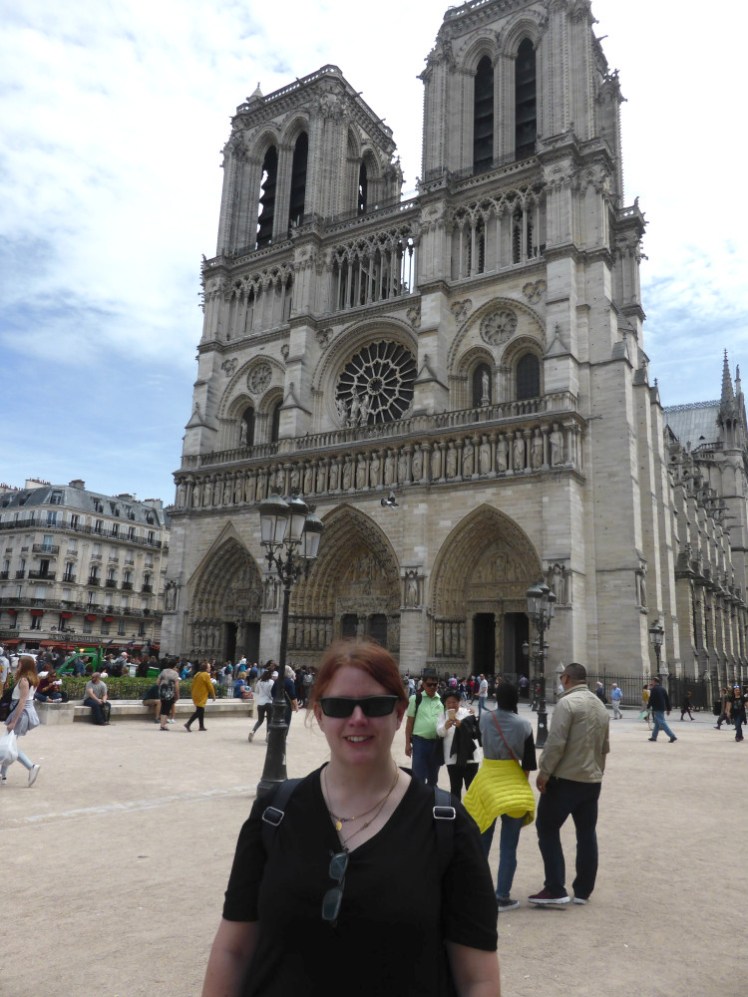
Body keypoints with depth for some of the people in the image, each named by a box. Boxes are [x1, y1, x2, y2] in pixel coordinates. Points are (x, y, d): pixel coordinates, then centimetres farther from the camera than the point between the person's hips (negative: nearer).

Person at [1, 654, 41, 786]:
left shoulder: (24, 680, -19)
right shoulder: (32, 678, 9)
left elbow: (22, 702, -23)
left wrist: (13, 721, -22)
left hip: (22, 713, -10)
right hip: (28, 711, 10)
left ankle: (32, 766, -12)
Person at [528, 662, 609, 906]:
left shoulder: (567, 702, -15)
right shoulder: (600, 705, 11)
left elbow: (556, 742, -21)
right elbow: (604, 747, 17)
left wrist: (544, 772, -14)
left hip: (565, 778, -8)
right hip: (592, 779, 8)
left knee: (547, 830, 2)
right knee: (587, 834, 13)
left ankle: (555, 890, 0)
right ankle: (583, 890, 18)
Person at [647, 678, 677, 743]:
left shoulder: (654, 689, -9)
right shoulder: (663, 689, 13)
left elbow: (651, 699, -12)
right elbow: (667, 699, 13)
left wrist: (648, 707, -3)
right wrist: (668, 709, 16)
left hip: (657, 709, -9)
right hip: (662, 708, 9)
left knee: (662, 723, -9)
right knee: (657, 723, 16)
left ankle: (672, 736, -16)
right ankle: (654, 737, 20)